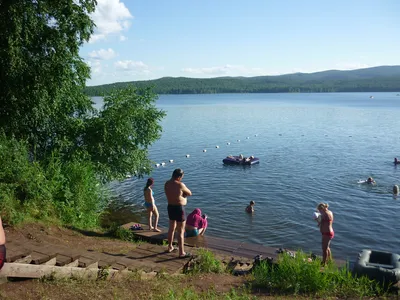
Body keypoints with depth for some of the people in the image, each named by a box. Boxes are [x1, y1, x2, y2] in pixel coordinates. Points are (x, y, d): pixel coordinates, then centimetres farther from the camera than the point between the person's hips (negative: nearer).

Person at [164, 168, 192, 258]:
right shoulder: (180, 185, -22)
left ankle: (170, 247, 38)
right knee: (181, 231, 3)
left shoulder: (167, 183, 0)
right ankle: (181, 253, 10)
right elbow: (189, 193, -8)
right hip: (179, 208, -8)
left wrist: (180, 194, -1)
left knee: (171, 228, 23)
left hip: (170, 207, 8)